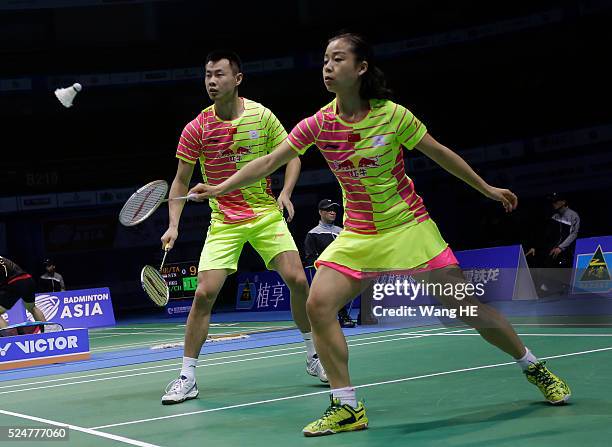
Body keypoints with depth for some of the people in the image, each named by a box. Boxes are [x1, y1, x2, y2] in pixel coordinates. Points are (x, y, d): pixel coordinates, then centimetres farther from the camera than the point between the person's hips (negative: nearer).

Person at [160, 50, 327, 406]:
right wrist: (174, 225, -9)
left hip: (266, 213, 1)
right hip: (223, 222, -1)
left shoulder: (262, 116, -5)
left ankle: (315, 356, 13)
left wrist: (286, 193, -10)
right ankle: (187, 378, 0)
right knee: (205, 293, -12)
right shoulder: (197, 129, -7)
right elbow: (181, 181, 1)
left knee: (297, 280, -10)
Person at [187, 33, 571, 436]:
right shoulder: (318, 124, -6)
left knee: (468, 306, -2)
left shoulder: (392, 115, -12)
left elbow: (439, 153, 0)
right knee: (318, 304, -16)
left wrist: (487, 188, 8)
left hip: (409, 228, -3)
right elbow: (268, 163, -7)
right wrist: (220, 188, -19)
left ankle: (533, 367, 22)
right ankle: (348, 408, -7)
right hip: (357, 237, 3)